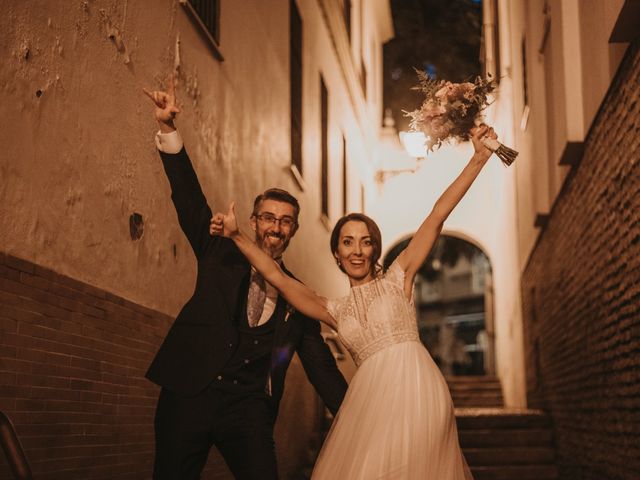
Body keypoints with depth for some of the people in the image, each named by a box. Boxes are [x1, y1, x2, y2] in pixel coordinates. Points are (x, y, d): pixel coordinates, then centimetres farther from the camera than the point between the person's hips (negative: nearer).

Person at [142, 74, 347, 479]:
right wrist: (168, 127, -14)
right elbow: (190, 200, -2)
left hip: (249, 405, 1)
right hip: (189, 393, 0)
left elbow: (321, 366, 13)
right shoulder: (222, 255, 9)